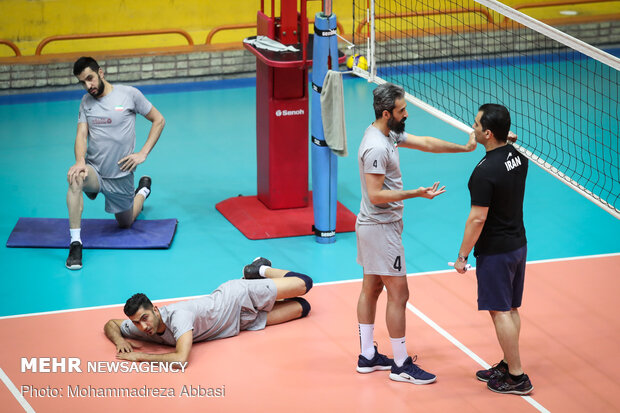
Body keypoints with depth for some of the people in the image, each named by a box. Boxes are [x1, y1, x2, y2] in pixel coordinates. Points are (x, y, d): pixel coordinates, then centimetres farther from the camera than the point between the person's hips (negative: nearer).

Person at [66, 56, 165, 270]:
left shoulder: (129, 94, -7)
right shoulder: (86, 102, 3)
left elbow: (158, 120, 1)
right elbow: (82, 134, -7)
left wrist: (143, 153, -8)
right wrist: (80, 161, -27)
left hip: (121, 174, -1)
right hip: (94, 170, 1)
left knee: (125, 223, 16)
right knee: (75, 178, -36)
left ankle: (143, 190, 49)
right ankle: (75, 243, -31)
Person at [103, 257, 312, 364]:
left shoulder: (177, 315, -40)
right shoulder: (141, 327, -17)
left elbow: (181, 358, -49)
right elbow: (111, 324, 2)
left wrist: (140, 356, -40)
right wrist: (119, 340, -22)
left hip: (237, 296, -5)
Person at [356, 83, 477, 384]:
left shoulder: (388, 134, 6)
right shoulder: (376, 147, -25)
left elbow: (425, 143, 14)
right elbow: (376, 195, -25)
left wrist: (464, 147, 13)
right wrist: (415, 194, -28)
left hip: (371, 226, 10)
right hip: (381, 227, -10)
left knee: (371, 288, 15)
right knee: (398, 294, -4)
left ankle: (367, 356, 24)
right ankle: (401, 365, 3)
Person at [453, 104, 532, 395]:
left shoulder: (485, 171, -25)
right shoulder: (518, 156, 0)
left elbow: (477, 219, -22)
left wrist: (462, 255, -14)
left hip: (495, 251, -9)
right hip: (518, 243, 9)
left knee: (500, 311, 0)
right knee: (511, 309, 17)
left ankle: (516, 377, 5)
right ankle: (509, 365, 28)